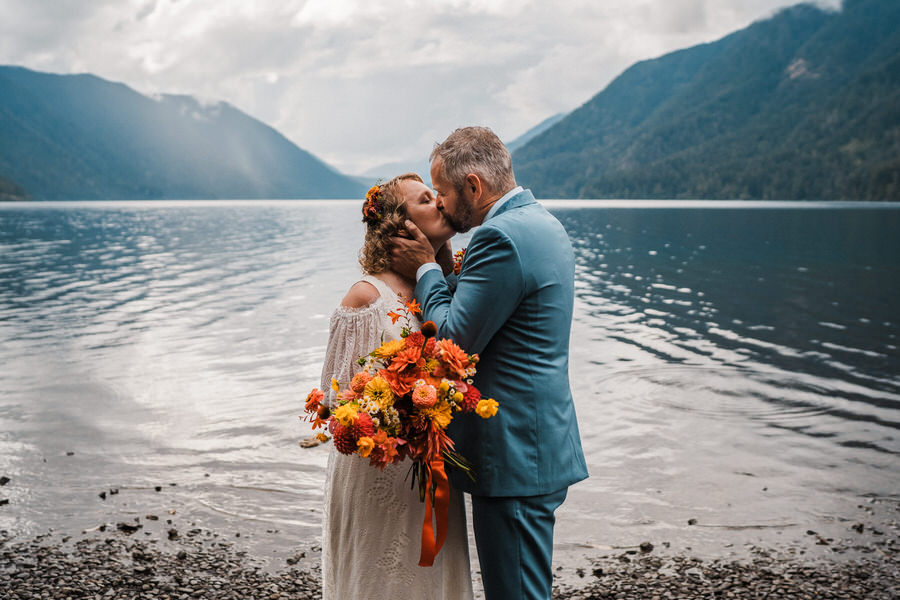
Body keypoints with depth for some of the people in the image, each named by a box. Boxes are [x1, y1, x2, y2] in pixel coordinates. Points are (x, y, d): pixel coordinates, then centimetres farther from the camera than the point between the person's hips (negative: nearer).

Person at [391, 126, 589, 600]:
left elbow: (454, 341, -18)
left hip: (514, 454, -10)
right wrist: (439, 267, 9)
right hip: (540, 443, 10)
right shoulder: (541, 223, 13)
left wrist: (426, 269, -6)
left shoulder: (500, 236, -20)